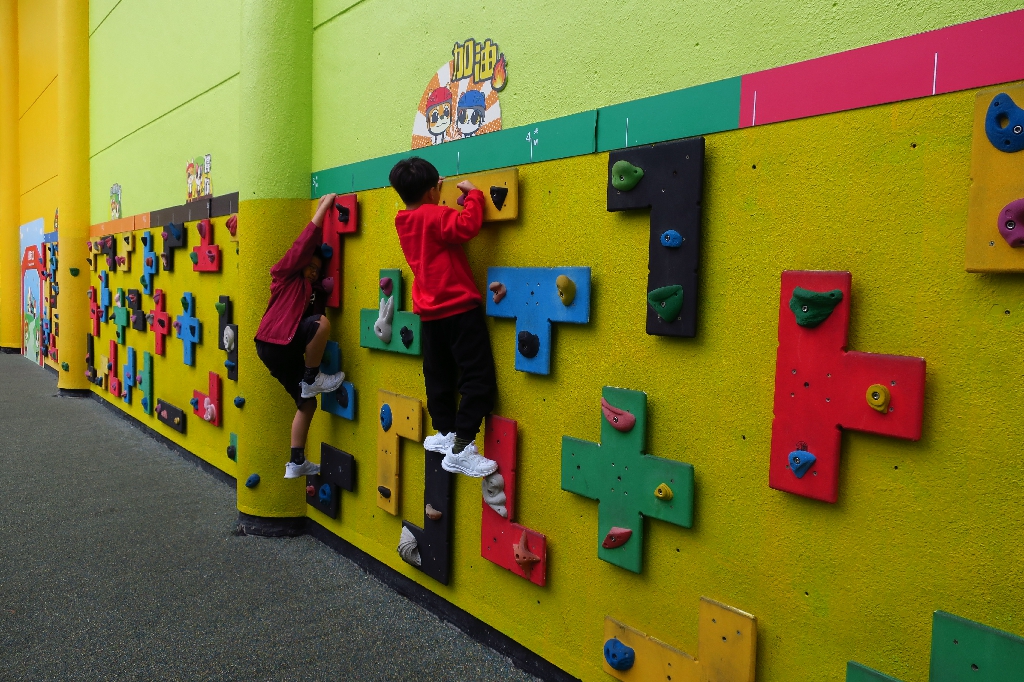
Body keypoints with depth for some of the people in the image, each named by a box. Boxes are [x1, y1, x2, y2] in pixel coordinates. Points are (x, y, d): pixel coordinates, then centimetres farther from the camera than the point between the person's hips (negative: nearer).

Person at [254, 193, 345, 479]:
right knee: (322, 322, -28)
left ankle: (296, 463, 17)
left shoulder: (314, 289, 21)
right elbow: (305, 244, -9)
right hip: (274, 344, -9)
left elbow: (333, 284, 4)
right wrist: (323, 207, -7)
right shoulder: (285, 274, 0)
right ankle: (312, 380, -13)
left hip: (286, 350, 9)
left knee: (307, 403, 10)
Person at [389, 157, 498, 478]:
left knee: (438, 377, 19)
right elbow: (467, 226, -29)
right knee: (478, 379, -6)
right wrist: (472, 194, -15)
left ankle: (445, 434, 27)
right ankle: (460, 449, -11)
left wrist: (437, 199, 23)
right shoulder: (434, 215, -14)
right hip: (459, 308, -8)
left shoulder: (404, 221, 9)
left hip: (430, 312, 9)